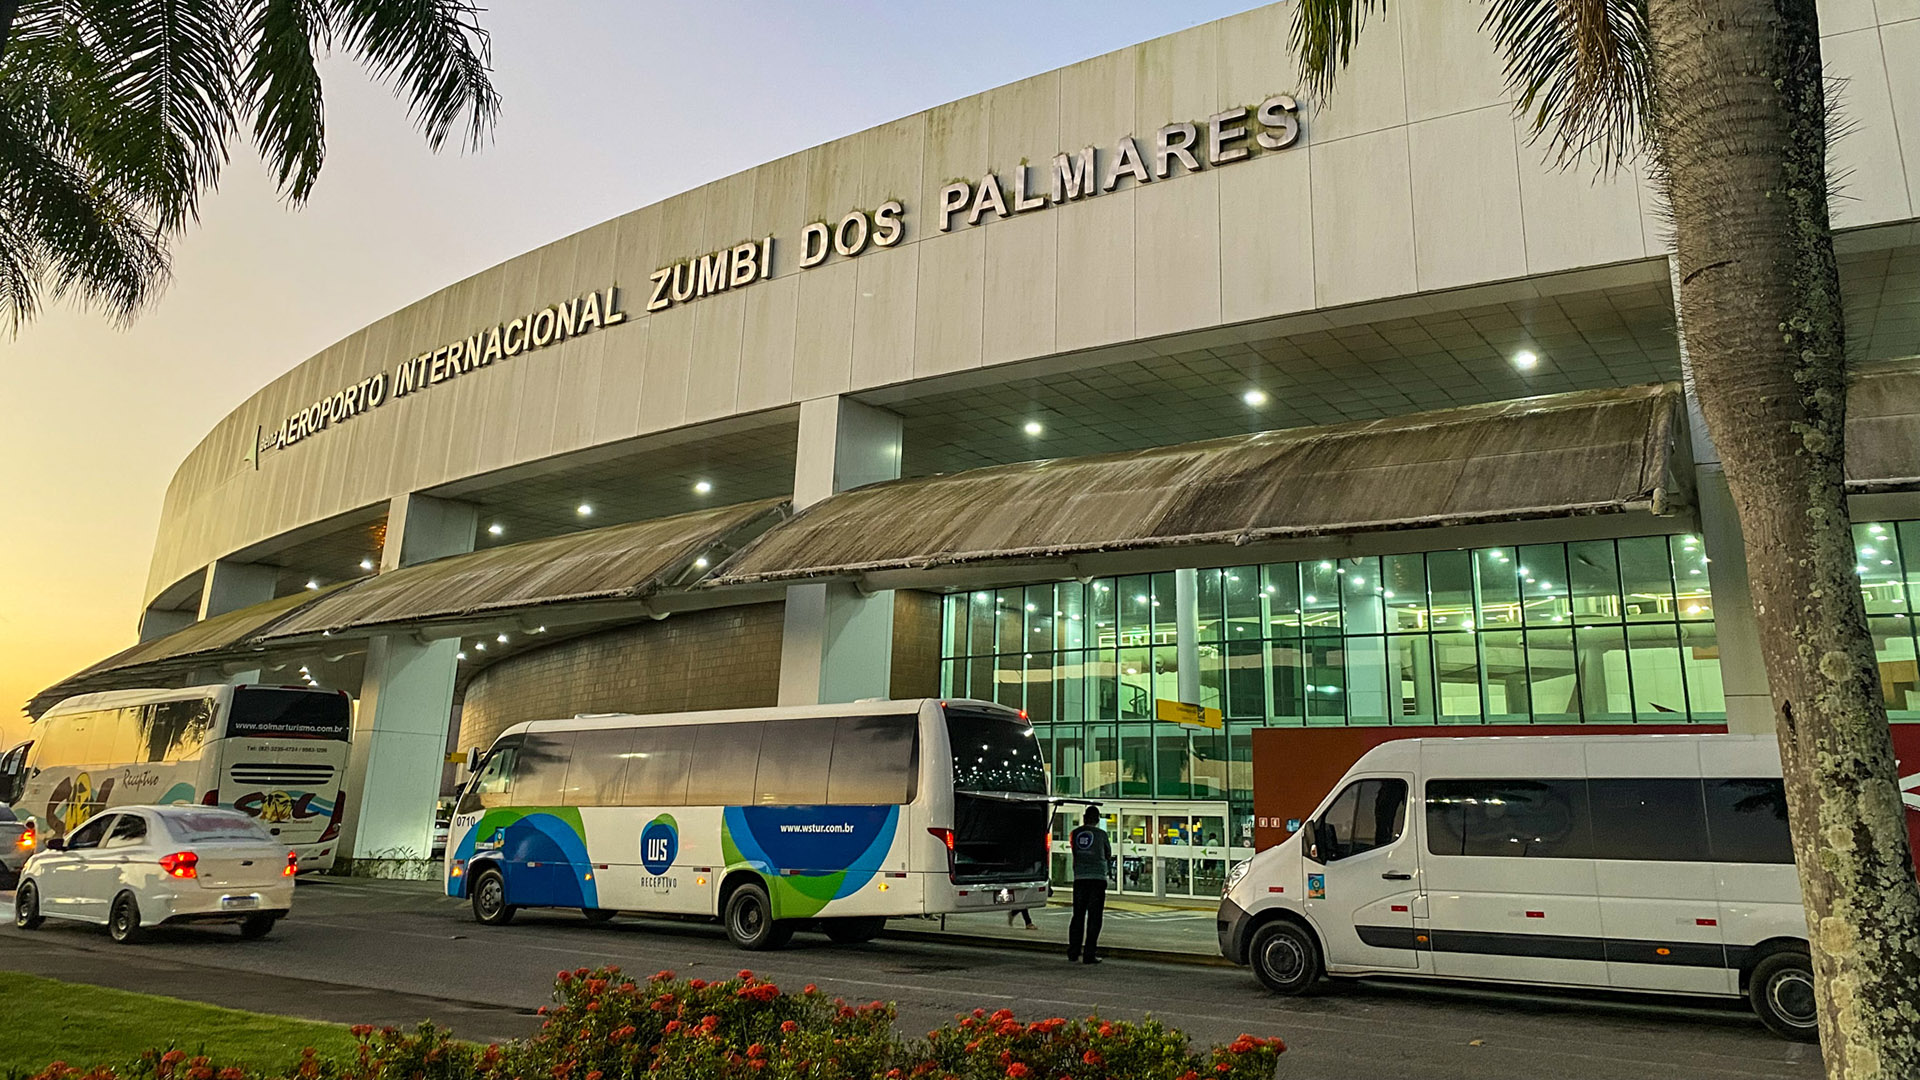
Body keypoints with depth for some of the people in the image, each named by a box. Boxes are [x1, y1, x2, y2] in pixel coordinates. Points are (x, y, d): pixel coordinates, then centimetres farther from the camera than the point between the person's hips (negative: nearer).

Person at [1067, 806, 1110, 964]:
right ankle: (1089, 954, -3)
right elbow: (1108, 855, 10)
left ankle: (1073, 952, 15)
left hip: (1079, 878, 3)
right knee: (1094, 917, 0)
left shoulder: (1075, 833, 5)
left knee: (1078, 916, 12)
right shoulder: (1101, 834, -2)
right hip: (1097, 878, -3)